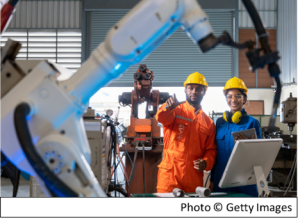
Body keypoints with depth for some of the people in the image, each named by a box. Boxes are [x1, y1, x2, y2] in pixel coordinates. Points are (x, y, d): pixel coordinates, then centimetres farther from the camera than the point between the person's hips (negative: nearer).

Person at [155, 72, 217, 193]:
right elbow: (161, 118, -18)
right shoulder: (175, 110, 4)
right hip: (170, 175, -3)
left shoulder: (209, 123, 15)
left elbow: (211, 149, 14)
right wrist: (168, 107, -41)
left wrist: (206, 163, -7)